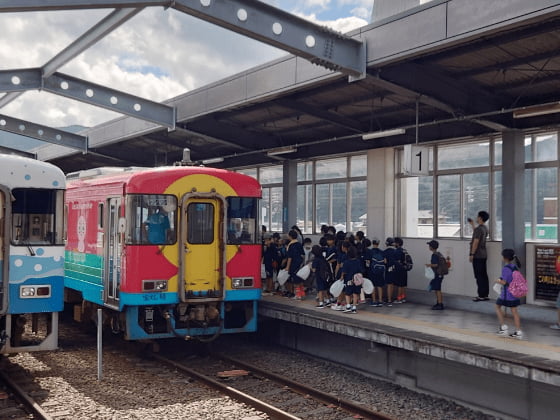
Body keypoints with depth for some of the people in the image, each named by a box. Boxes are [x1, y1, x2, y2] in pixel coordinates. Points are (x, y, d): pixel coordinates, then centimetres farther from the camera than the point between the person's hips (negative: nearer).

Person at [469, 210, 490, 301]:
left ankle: (481, 296, -5)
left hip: (477, 255, -9)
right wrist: (472, 225, 37)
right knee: (484, 275, 11)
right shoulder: (485, 228, 13)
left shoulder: (479, 229, -16)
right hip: (483, 255, 9)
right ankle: (485, 295, 14)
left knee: (479, 276, -6)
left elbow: (476, 242, -20)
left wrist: (472, 254, -17)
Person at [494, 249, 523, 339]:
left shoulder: (506, 269, -18)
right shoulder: (515, 267, 6)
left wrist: (498, 281, -1)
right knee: (514, 311, 9)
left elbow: (504, 282, -21)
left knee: (498, 307, 13)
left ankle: (503, 327, 10)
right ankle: (518, 332, 9)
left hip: (506, 294, -7)